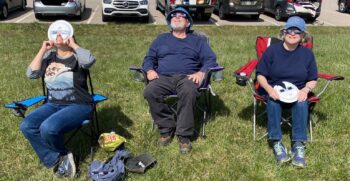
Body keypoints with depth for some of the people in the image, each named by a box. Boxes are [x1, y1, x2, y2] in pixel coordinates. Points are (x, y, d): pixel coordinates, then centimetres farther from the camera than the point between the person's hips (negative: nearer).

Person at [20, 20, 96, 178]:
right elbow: (31, 74, -2)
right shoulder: (49, 56, 9)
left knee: (48, 128, -29)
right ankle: (59, 159, -9)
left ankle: (61, 155, 4)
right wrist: (43, 50, -3)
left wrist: (73, 44, -14)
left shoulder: (77, 57, -4)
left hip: (77, 106, -5)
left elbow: (90, 60, -28)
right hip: (53, 105, 6)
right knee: (27, 126, -17)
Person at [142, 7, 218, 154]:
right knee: (150, 91, -32)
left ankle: (184, 135, -29)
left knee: (188, 92, -39)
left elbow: (210, 60, 10)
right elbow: (149, 58, 20)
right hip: (164, 77, 2)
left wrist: (201, 72, -12)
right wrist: (150, 70, -4)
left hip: (187, 77, -2)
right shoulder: (161, 39, 28)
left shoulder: (197, 41, 22)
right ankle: (166, 128, -17)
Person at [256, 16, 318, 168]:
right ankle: (276, 142, -30)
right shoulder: (272, 50, 1)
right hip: (274, 90, -1)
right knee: (273, 103, -34)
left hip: (298, 92, 1)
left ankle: (299, 145, -30)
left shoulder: (307, 53, 6)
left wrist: (306, 90, -14)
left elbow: (313, 80, 10)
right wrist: (269, 89, -19)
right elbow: (261, 75, 1)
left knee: (301, 104, -32)